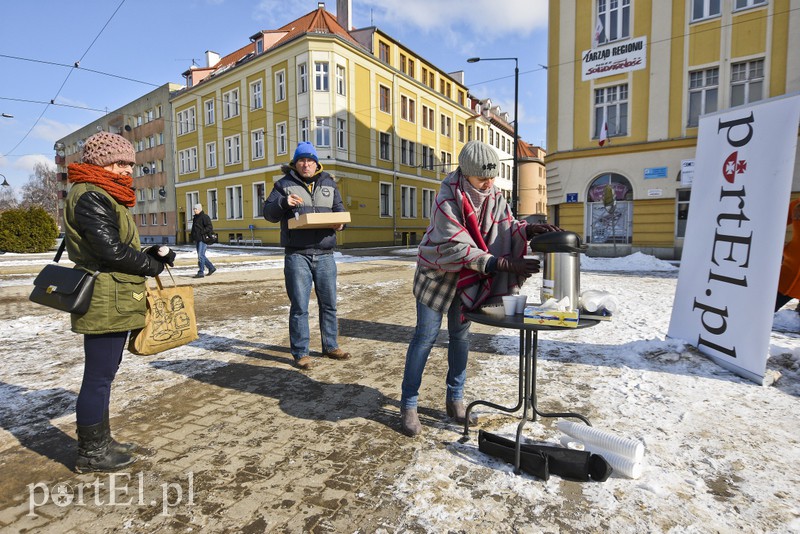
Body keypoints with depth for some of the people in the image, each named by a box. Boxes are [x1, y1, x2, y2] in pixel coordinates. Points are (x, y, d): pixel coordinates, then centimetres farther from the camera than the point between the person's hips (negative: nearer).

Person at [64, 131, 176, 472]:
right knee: (99, 376, 0)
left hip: (111, 301, 11)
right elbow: (111, 249, -22)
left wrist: (152, 255, 0)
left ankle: (100, 442, 31)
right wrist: (153, 265, -8)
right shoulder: (90, 195, -13)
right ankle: (90, 454, 15)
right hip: (106, 302, -11)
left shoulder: (102, 195, 19)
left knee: (103, 374, 18)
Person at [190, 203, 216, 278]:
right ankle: (211, 268, 23)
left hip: (203, 239, -9)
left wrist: (201, 232, -22)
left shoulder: (205, 217, -9)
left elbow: (210, 227, -18)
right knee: (201, 256, 12)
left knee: (200, 256, -11)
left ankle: (201, 272, -7)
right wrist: (193, 237, 14)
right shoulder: (195, 218, 18)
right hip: (197, 240, 9)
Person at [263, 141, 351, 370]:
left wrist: (340, 223, -4)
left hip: (325, 254, 4)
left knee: (329, 303, 10)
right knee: (299, 306, -1)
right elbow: (268, 213, 5)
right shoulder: (284, 184, 7)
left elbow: (339, 210, 18)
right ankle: (300, 353, 12)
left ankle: (331, 346, 26)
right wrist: (283, 202, -16)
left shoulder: (329, 184, 15)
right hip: (297, 255, -3)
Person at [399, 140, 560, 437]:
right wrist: (503, 264, -34)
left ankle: (455, 399, 27)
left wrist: (527, 229, -29)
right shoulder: (448, 200, -26)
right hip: (437, 274, -5)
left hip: (467, 279, 6)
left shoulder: (493, 196, -6)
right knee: (426, 336, -2)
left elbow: (505, 227, -6)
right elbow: (458, 248, -30)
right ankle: (408, 405, 12)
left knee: (460, 336, 12)